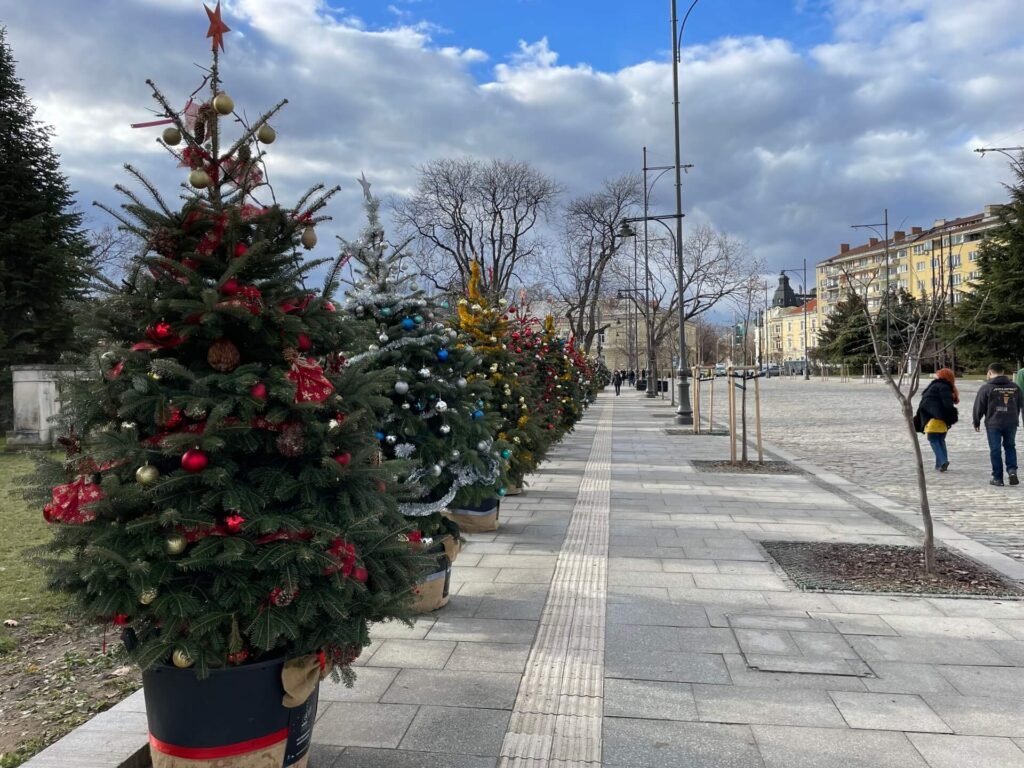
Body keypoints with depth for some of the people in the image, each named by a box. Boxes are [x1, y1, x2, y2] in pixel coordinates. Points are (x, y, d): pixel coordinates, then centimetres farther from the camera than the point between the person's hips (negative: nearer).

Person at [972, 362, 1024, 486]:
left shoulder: (986, 387, -9)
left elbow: (979, 407, -7)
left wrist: (976, 422, 5)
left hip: (993, 424, -4)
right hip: (1011, 423, 4)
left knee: (995, 450, 3)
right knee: (1010, 447, 19)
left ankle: (997, 478, 6)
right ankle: (1012, 470, 2)